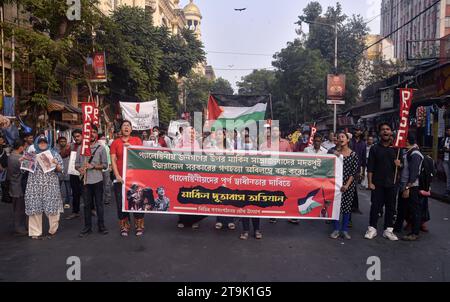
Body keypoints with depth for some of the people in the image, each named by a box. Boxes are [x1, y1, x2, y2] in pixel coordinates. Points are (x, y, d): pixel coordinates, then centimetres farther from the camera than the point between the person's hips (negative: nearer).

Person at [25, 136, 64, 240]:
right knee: (34, 208, 0)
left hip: (51, 186, -1)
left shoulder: (54, 154, 10)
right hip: (35, 186, 1)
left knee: (52, 208, -3)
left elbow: (60, 170, 6)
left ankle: (53, 230, 15)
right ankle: (35, 232, 10)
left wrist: (56, 164, -14)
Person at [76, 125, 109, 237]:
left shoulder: (101, 148, 1)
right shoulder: (81, 148, 9)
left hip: (97, 180, -2)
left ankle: (101, 226, 14)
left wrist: (93, 166, -15)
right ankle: (87, 227, 19)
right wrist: (80, 169, -12)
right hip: (85, 180, 2)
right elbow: (77, 164, 10)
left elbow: (105, 165, -1)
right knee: (87, 204, 9)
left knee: (99, 203, 4)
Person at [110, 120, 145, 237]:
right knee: (121, 202, 3)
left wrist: (131, 147, -14)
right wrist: (117, 175, -10)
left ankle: (139, 226, 14)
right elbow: (113, 160, 0)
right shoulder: (115, 142, 6)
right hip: (121, 177, 0)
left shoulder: (137, 140, 7)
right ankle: (124, 227, 16)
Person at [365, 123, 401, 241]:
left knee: (390, 207, 7)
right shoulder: (374, 149, 1)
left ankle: (388, 230, 18)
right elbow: (370, 168, -2)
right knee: (375, 206, 1)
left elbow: (399, 165, 15)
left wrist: (398, 164, -9)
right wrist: (370, 182, -9)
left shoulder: (395, 148, 7)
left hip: (391, 183, 2)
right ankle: (372, 228, 12)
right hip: (377, 183, -2)